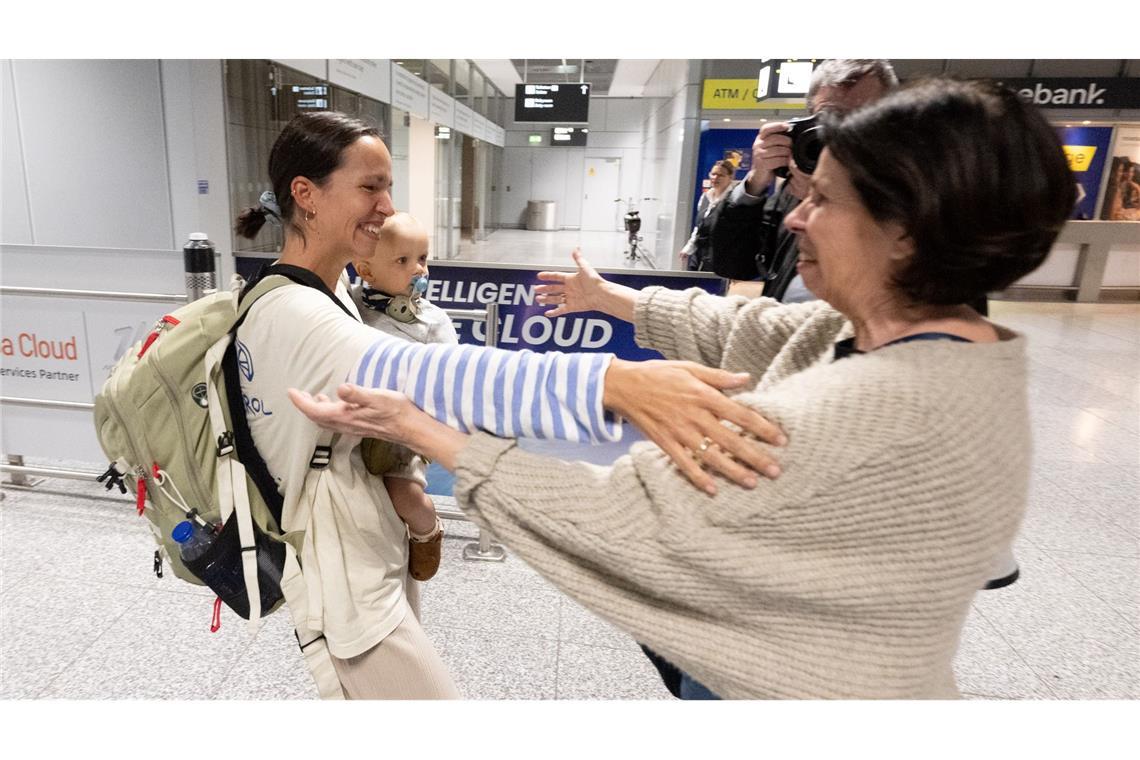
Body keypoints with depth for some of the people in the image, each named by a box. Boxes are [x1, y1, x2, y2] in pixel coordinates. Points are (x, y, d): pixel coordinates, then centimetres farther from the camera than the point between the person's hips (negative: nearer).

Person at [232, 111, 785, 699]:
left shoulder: (324, 289, 5)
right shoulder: (290, 315, -28)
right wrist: (616, 383, -60)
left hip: (365, 555, 9)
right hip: (339, 575, -9)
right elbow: (416, 373, -48)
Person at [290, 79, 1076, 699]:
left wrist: (417, 429, -26)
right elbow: (738, 327, 7)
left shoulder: (879, 417, -35)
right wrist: (611, 297, 19)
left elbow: (633, 514, -33)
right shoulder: (885, 329, -6)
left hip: (801, 682, -7)